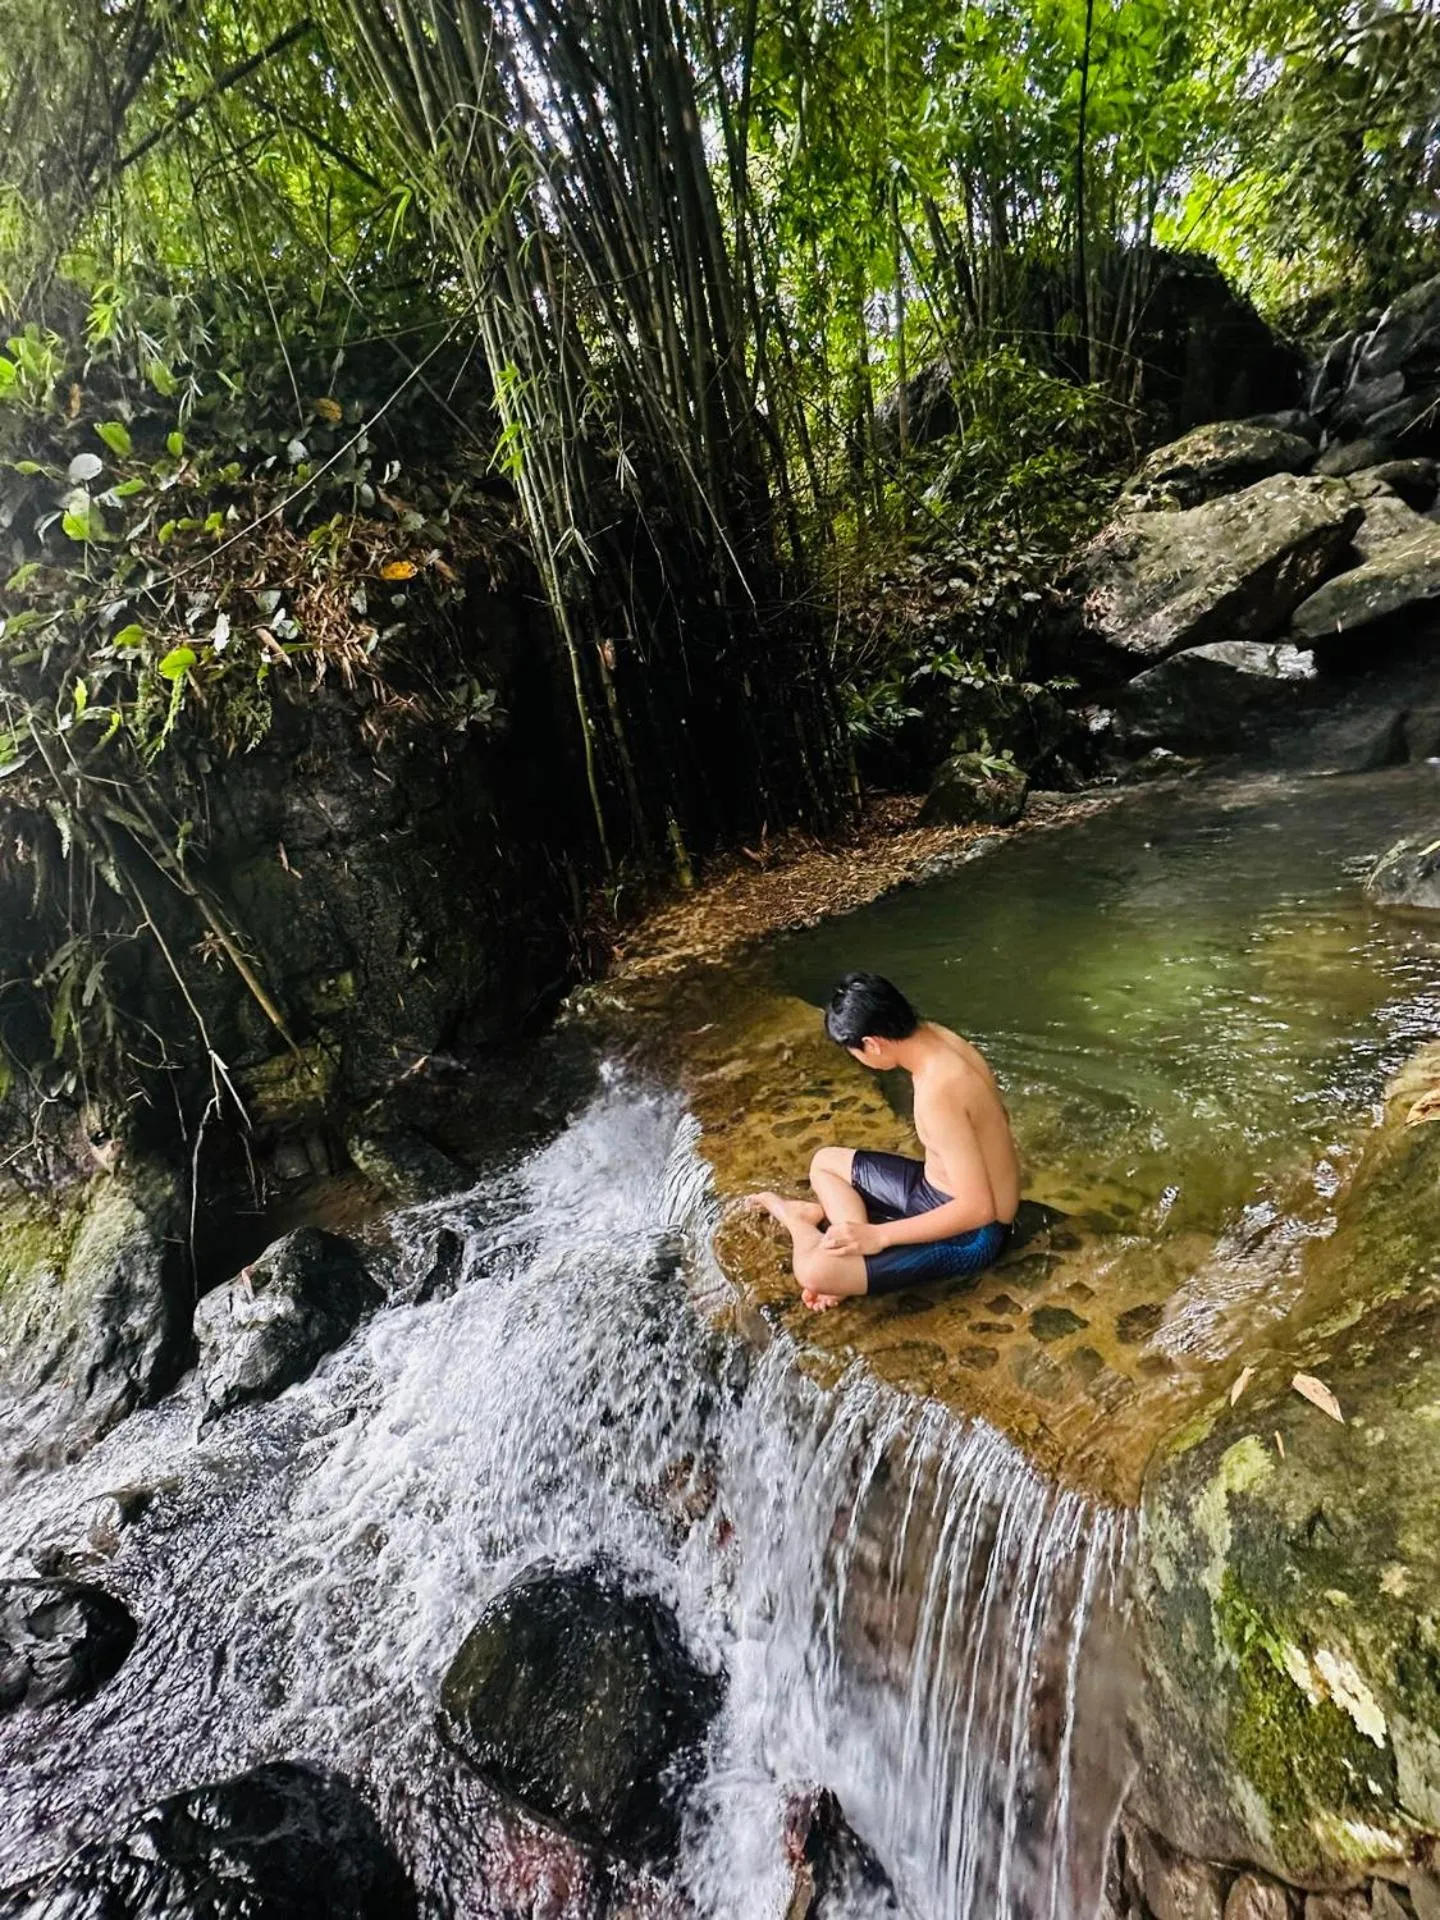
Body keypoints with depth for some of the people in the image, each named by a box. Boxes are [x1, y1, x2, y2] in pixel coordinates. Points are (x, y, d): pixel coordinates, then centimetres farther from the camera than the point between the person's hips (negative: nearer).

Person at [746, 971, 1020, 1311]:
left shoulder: (937, 1090, -33)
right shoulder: (936, 1036, -5)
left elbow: (978, 1207, -30)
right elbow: (995, 1117, 11)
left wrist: (879, 1235, -24)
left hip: (972, 1233, -9)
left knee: (815, 1269, -23)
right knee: (825, 1162, 18)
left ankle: (791, 1215, 9)